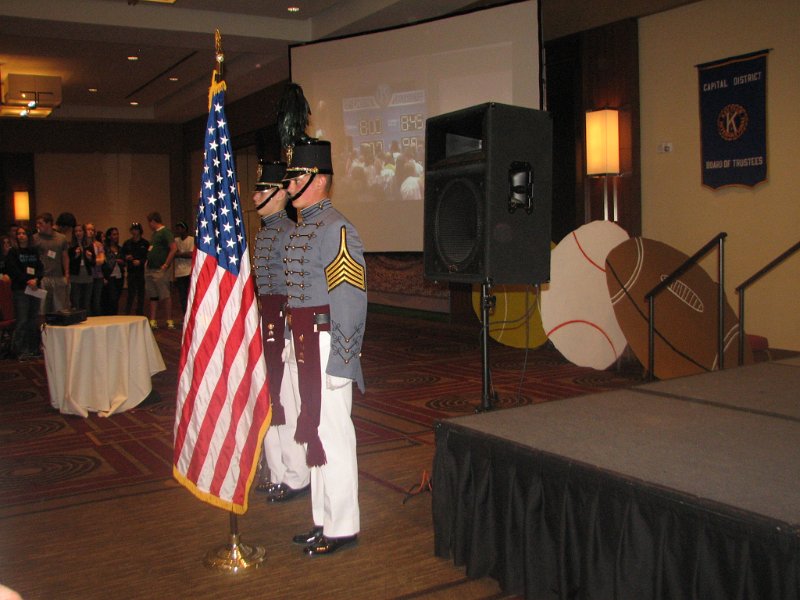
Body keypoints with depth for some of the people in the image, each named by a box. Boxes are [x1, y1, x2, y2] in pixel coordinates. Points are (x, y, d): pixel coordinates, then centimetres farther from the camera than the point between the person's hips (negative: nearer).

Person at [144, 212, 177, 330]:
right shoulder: (155, 233, 18)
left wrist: (166, 265, -17)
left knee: (165, 296, -5)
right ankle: (153, 321, 12)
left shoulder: (165, 232, -9)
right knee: (153, 296, 9)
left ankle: (170, 321, 0)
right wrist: (148, 262, 13)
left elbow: (174, 248, -19)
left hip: (160, 270, -9)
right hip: (150, 269, 9)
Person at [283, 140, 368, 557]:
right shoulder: (298, 229, 15)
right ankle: (323, 520, 27)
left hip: (325, 344, -9)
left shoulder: (336, 230, -13)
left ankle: (342, 527, 11)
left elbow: (350, 300, -18)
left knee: (332, 432, -2)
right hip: (301, 344, 9)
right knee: (312, 429, 15)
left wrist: (340, 362, -20)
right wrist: (292, 344, 16)